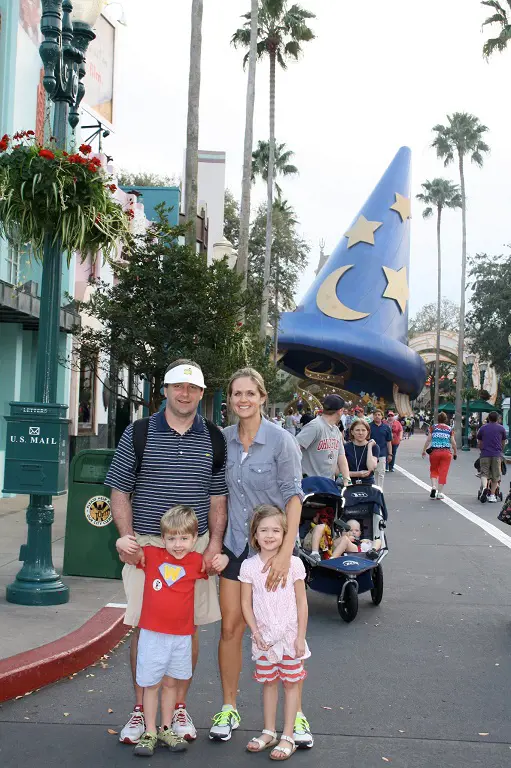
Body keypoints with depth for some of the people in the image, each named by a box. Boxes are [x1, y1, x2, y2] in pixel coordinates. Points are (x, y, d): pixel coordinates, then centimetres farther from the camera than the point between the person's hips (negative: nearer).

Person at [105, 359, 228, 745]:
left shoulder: (214, 439, 6)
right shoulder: (138, 434, 1)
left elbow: (218, 498, 9)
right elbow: (120, 491, 3)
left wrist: (215, 544, -1)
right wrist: (126, 536, -8)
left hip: (195, 546, 2)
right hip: (145, 544, -1)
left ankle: (179, 707, 23)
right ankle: (141, 709, 19)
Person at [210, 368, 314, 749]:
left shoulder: (281, 440, -11)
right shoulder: (224, 440, 2)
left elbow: (293, 497, -13)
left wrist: (286, 552, -21)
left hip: (274, 547, -3)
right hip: (235, 544, 4)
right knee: (231, 626, 5)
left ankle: (297, 714, 18)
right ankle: (228, 709, 21)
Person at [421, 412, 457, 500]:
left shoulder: (433, 427, 4)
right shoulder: (450, 429, 5)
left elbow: (428, 440, 1)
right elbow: (453, 442, 3)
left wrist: (424, 450, 7)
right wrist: (455, 452, 15)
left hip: (434, 451, 0)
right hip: (446, 452, 0)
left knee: (433, 470, 17)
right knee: (443, 472, 5)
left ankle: (434, 487, -1)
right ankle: (440, 493, 7)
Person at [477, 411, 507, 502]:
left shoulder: (483, 428, 11)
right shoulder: (501, 428, 9)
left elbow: (479, 443, 17)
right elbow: (503, 443, 16)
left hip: (485, 454, 0)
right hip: (497, 455, 0)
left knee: (484, 473, 4)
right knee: (495, 476, 7)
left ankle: (484, 487, -24)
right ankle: (492, 495, 5)